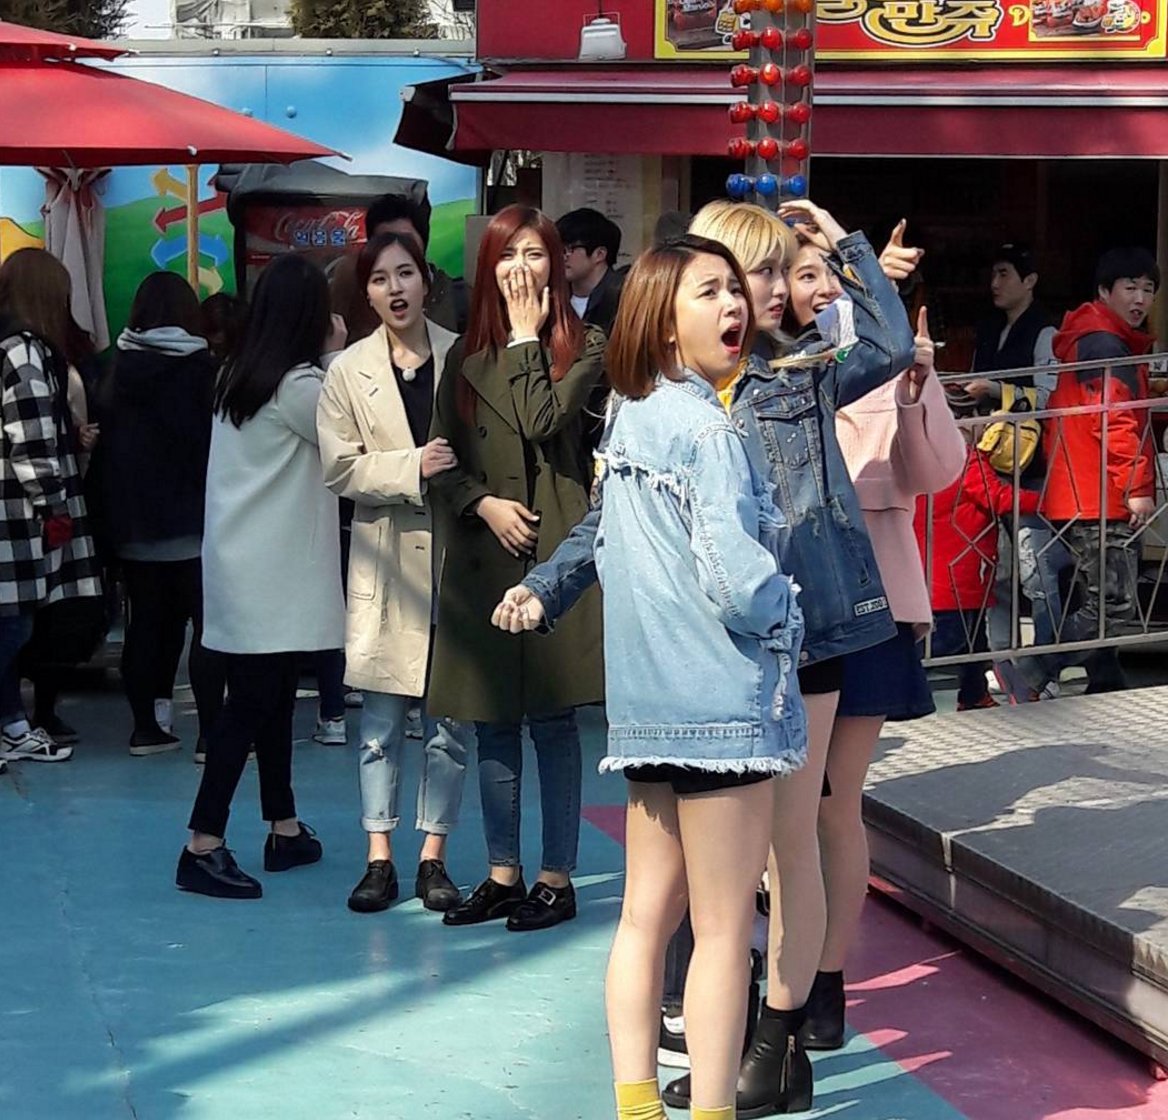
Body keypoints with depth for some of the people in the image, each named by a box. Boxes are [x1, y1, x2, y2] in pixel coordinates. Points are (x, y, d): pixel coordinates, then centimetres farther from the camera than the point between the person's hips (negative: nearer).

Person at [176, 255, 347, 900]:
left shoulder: (237, 376, 10)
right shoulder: (300, 385, -15)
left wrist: (329, 363, 10)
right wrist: (337, 358, 1)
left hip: (243, 568, 9)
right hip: (272, 574, -9)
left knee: (272, 699, 16)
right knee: (252, 704, -8)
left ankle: (284, 831, 24)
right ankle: (203, 848, -10)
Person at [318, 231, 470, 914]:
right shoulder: (350, 371, 4)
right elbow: (340, 469, -2)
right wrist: (413, 467, -14)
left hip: (455, 550, 0)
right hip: (387, 557, 0)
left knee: (451, 715, 3)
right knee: (382, 717, 3)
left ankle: (434, 857, 12)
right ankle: (380, 858, 11)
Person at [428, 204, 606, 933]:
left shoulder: (584, 346, 1)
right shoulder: (467, 358, 12)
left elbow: (543, 421, -16)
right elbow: (444, 461, 11)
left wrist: (525, 337, -5)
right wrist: (484, 504, -7)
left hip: (556, 552, -4)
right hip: (484, 559, 4)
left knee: (552, 722, -2)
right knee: (494, 725, 9)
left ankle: (557, 879, 6)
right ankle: (504, 874, 18)